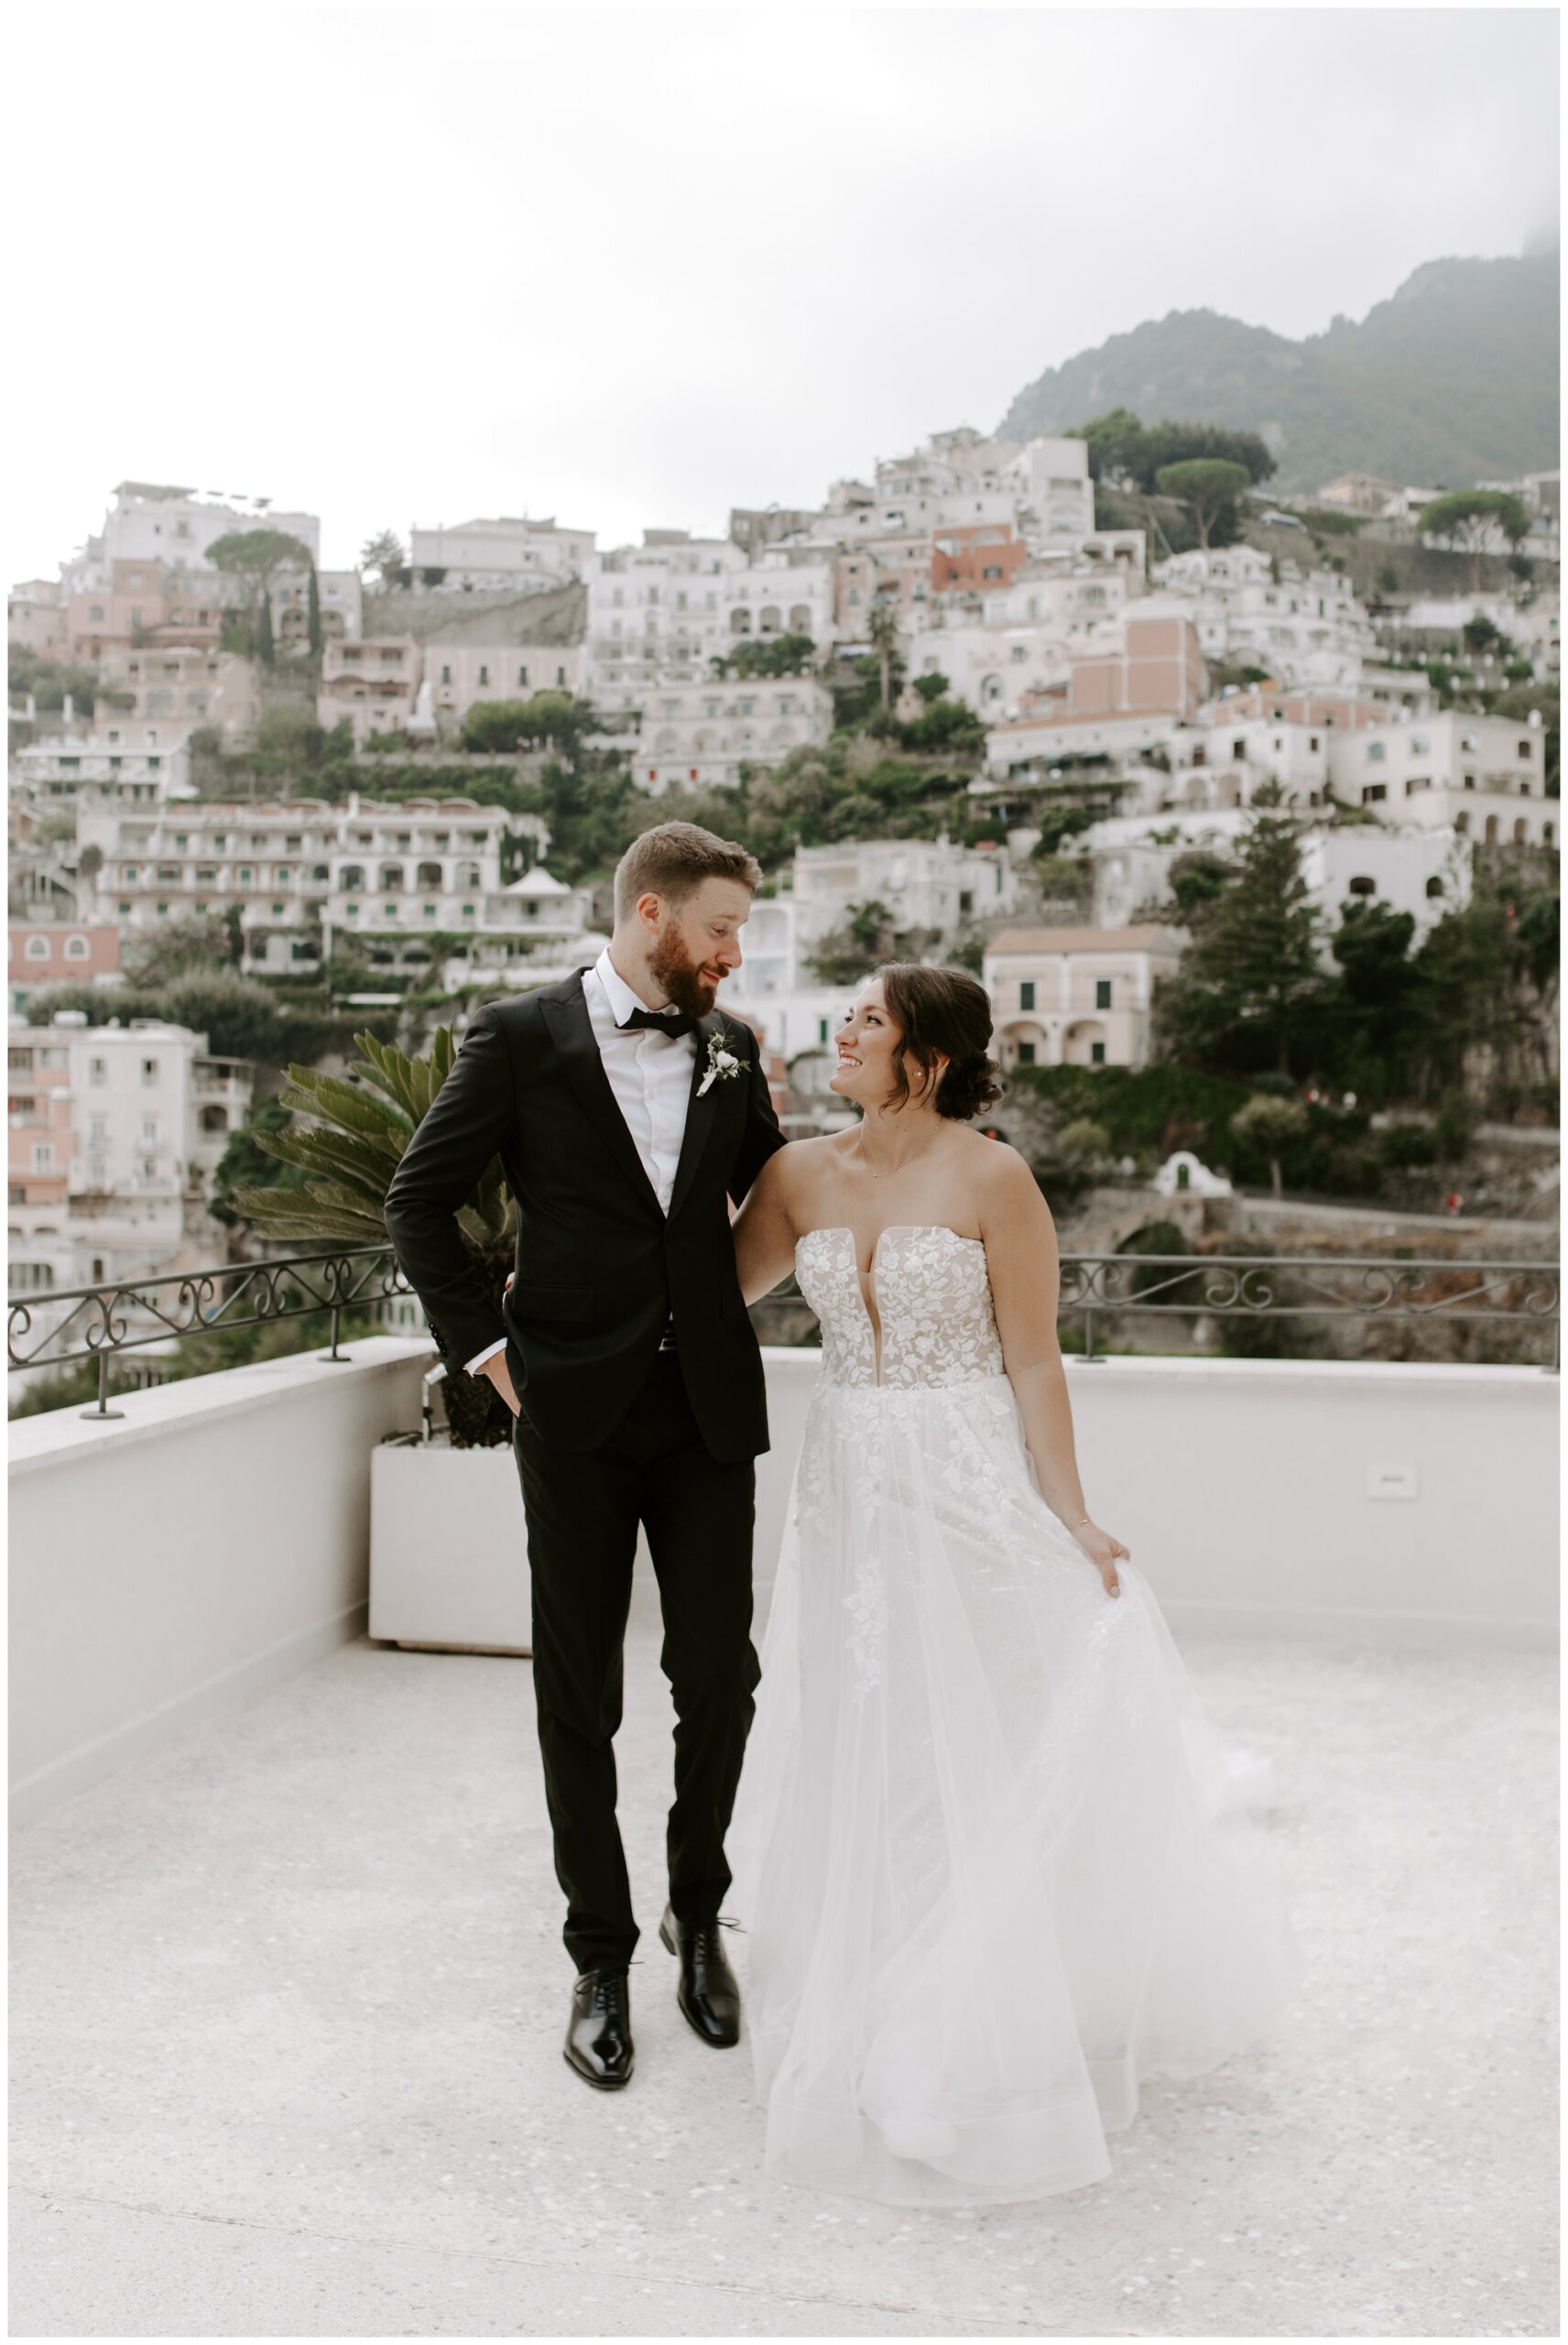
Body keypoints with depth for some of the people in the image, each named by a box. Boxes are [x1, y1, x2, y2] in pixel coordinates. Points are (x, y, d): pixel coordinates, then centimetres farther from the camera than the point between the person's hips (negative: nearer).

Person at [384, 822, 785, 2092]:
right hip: (576, 1413, -3)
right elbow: (420, 1200, 2)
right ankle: (602, 1957, 23)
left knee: (720, 1671, 6)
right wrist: (486, 1344, -3)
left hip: (708, 1409, 3)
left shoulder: (733, 1049, 8)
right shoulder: (520, 1037, -3)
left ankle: (698, 1912, 31)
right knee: (580, 1697, 7)